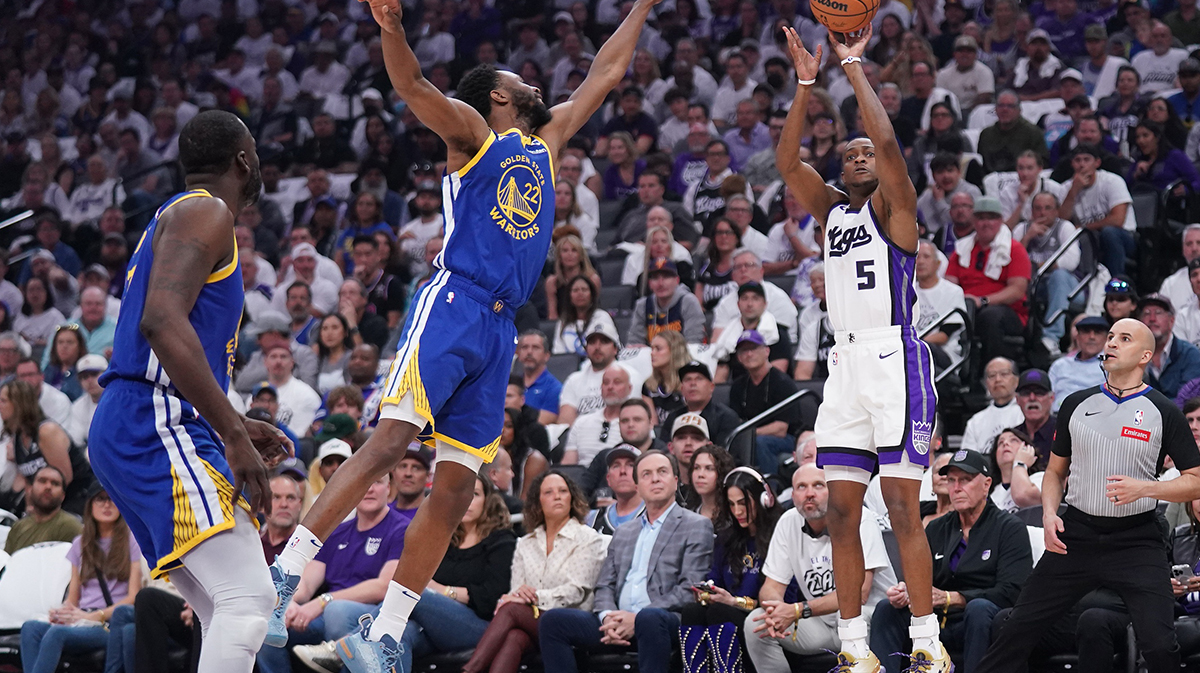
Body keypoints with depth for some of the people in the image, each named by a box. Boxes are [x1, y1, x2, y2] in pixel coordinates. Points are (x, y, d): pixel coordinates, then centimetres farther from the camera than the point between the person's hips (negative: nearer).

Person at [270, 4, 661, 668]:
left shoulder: (546, 141, 26)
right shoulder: (471, 129, 7)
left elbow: (602, 75, 36)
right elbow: (412, 85, -11)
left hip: (498, 329, 7)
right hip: (452, 307, -7)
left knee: (455, 488, 1)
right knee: (391, 439, -23)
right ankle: (284, 573, -24)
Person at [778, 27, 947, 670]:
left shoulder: (893, 206, 3)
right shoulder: (831, 209, 18)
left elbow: (888, 142, -14)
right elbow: (788, 162, 6)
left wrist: (855, 66, -9)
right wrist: (806, 83, -1)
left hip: (895, 357, -6)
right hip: (845, 363, 6)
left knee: (903, 508, -9)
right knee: (841, 511, 2)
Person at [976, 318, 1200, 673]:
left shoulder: (1164, 413, -1)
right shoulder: (1076, 404, 10)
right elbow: (1056, 471, 18)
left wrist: (1145, 488, -16)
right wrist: (1049, 513, 0)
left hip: (1136, 541, -3)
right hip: (1076, 535, 3)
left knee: (1159, 644, -16)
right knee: (1019, 627, 1)